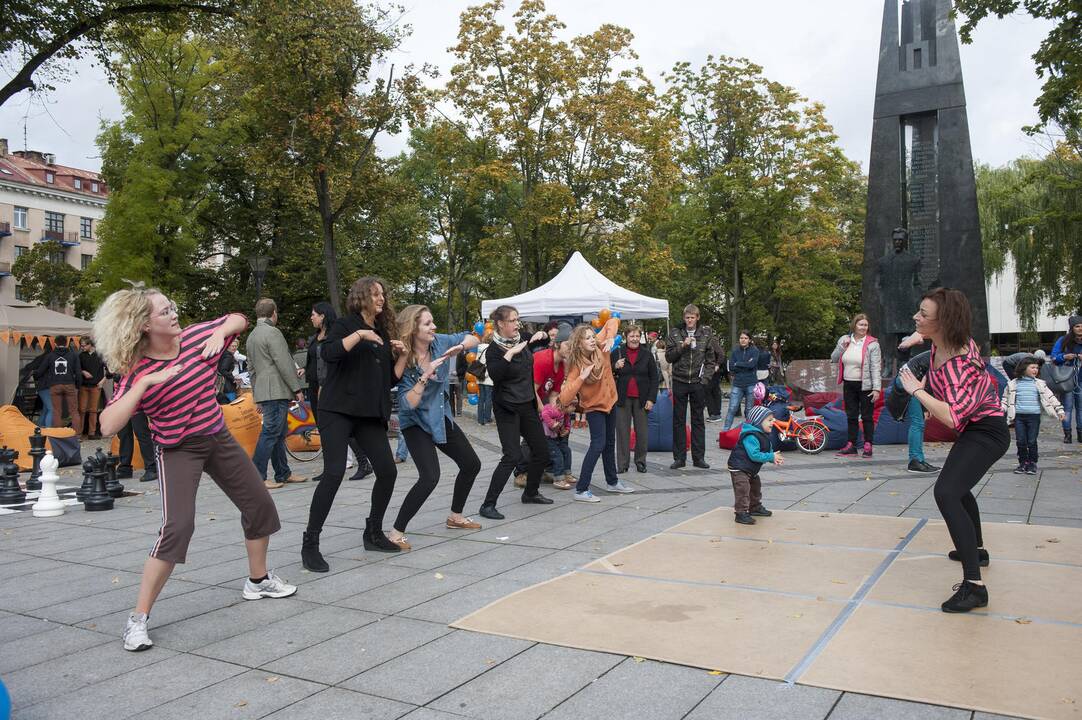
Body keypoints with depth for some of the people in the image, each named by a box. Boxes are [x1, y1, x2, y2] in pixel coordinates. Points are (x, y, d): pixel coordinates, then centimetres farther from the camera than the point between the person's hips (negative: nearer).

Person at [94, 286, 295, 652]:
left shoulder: (197, 336, -9)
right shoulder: (138, 372, -20)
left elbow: (239, 319, 8)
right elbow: (108, 426, -30)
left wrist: (221, 332, -14)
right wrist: (145, 382, -36)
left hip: (219, 439, 6)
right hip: (178, 450, -6)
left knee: (260, 505, 12)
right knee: (177, 526, -22)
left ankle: (258, 580, 35)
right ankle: (138, 618, -8)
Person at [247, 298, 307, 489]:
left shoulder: (251, 336, 19)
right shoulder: (272, 332, -10)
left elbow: (251, 368, 23)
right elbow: (284, 364, -16)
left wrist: (257, 395, 26)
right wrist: (297, 388, -11)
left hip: (262, 392, 9)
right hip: (277, 391, -9)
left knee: (278, 434, 13)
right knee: (270, 432, -8)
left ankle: (283, 474, 18)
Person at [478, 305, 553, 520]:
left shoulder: (522, 340, 4)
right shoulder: (494, 349, -14)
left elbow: (544, 343, 23)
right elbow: (495, 375, -31)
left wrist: (542, 334, 1)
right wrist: (510, 353, -32)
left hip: (528, 405, 7)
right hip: (507, 408, -7)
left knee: (541, 450, 12)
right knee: (512, 455, -16)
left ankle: (531, 493, 32)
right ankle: (488, 505, -10)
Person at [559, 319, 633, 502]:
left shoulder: (599, 347, -15)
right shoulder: (576, 365, -27)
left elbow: (613, 321, -3)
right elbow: (564, 398, -35)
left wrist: (610, 337, -22)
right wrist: (581, 377, -41)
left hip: (609, 401, 7)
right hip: (594, 407, -7)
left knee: (610, 443, 19)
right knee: (598, 444, -17)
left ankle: (612, 482, 36)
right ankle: (581, 490, -13)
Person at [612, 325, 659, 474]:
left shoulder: (647, 355, 6)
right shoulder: (617, 353, 4)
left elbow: (654, 378, 6)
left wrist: (651, 399, -2)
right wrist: (615, 367, -13)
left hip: (641, 399, 0)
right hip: (622, 399, 0)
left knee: (642, 432, 3)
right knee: (622, 431, 1)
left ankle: (640, 461, 17)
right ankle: (622, 463, 7)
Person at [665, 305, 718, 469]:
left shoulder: (706, 333, 3)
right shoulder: (675, 333, 3)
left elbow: (711, 359, 5)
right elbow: (668, 357, 0)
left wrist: (706, 378, -5)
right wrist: (682, 346, -14)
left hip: (698, 382, 0)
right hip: (679, 381, 0)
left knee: (698, 420, 7)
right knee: (678, 420, 3)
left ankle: (699, 457, 13)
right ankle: (679, 457, 10)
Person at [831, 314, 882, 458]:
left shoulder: (872, 344, -8)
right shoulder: (844, 340, 5)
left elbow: (876, 368, -11)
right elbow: (833, 359, 6)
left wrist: (877, 388, -17)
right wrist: (842, 347, -10)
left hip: (865, 386, -4)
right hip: (849, 385, 5)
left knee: (867, 416, 1)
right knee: (851, 416, 10)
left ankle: (868, 446, 9)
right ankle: (851, 445, 18)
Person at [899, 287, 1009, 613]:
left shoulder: (960, 363, -33)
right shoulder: (941, 343, -6)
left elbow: (952, 416, -42)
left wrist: (916, 390, -33)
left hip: (986, 433, -11)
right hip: (973, 428, 11)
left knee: (946, 492, -27)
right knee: (958, 486, 30)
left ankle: (974, 586, -28)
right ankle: (977, 550, 52)